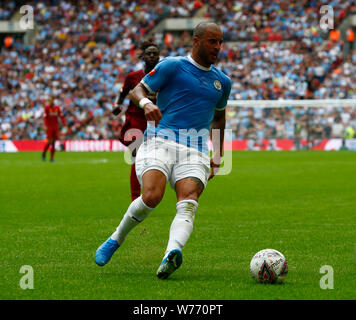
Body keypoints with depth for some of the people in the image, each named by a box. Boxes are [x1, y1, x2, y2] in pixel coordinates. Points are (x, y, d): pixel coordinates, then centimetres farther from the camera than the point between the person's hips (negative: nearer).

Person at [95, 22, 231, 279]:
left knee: (188, 204, -25)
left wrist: (218, 157, 30)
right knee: (152, 196, -26)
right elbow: (136, 89, 5)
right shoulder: (173, 66, 6)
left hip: (195, 151, 4)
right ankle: (116, 240, 1)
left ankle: (172, 254, -48)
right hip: (160, 140, -3)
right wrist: (145, 103, -18)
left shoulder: (222, 82, 21)